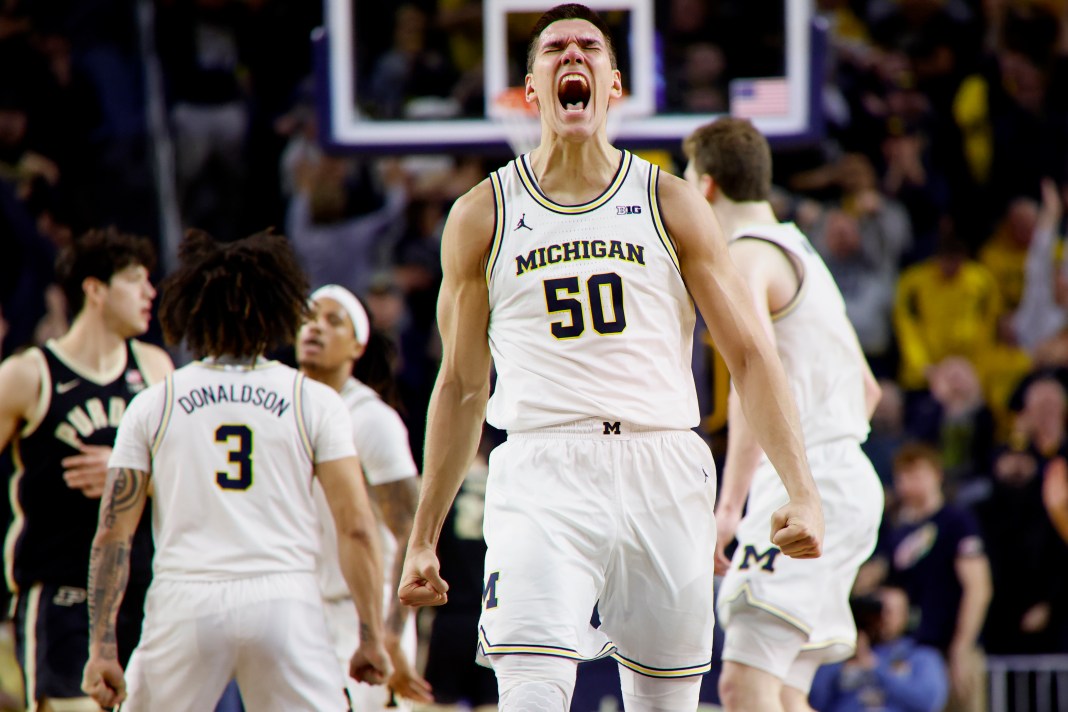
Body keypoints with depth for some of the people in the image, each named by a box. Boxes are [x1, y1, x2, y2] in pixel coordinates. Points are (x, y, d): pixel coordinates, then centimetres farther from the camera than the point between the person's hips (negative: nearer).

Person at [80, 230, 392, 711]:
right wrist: (372, 639, 5)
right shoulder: (316, 402, 6)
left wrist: (102, 649, 5)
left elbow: (112, 533, 5)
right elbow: (356, 528, 0)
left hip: (184, 601, 1)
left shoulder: (152, 405, 9)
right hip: (284, 599, -1)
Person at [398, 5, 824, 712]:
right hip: (542, 471, -1)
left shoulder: (672, 205, 9)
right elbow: (462, 386, 17)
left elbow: (751, 355, 7)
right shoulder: (482, 217, 10)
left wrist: (802, 492, -5)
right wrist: (424, 538, 15)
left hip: (663, 469, 1)